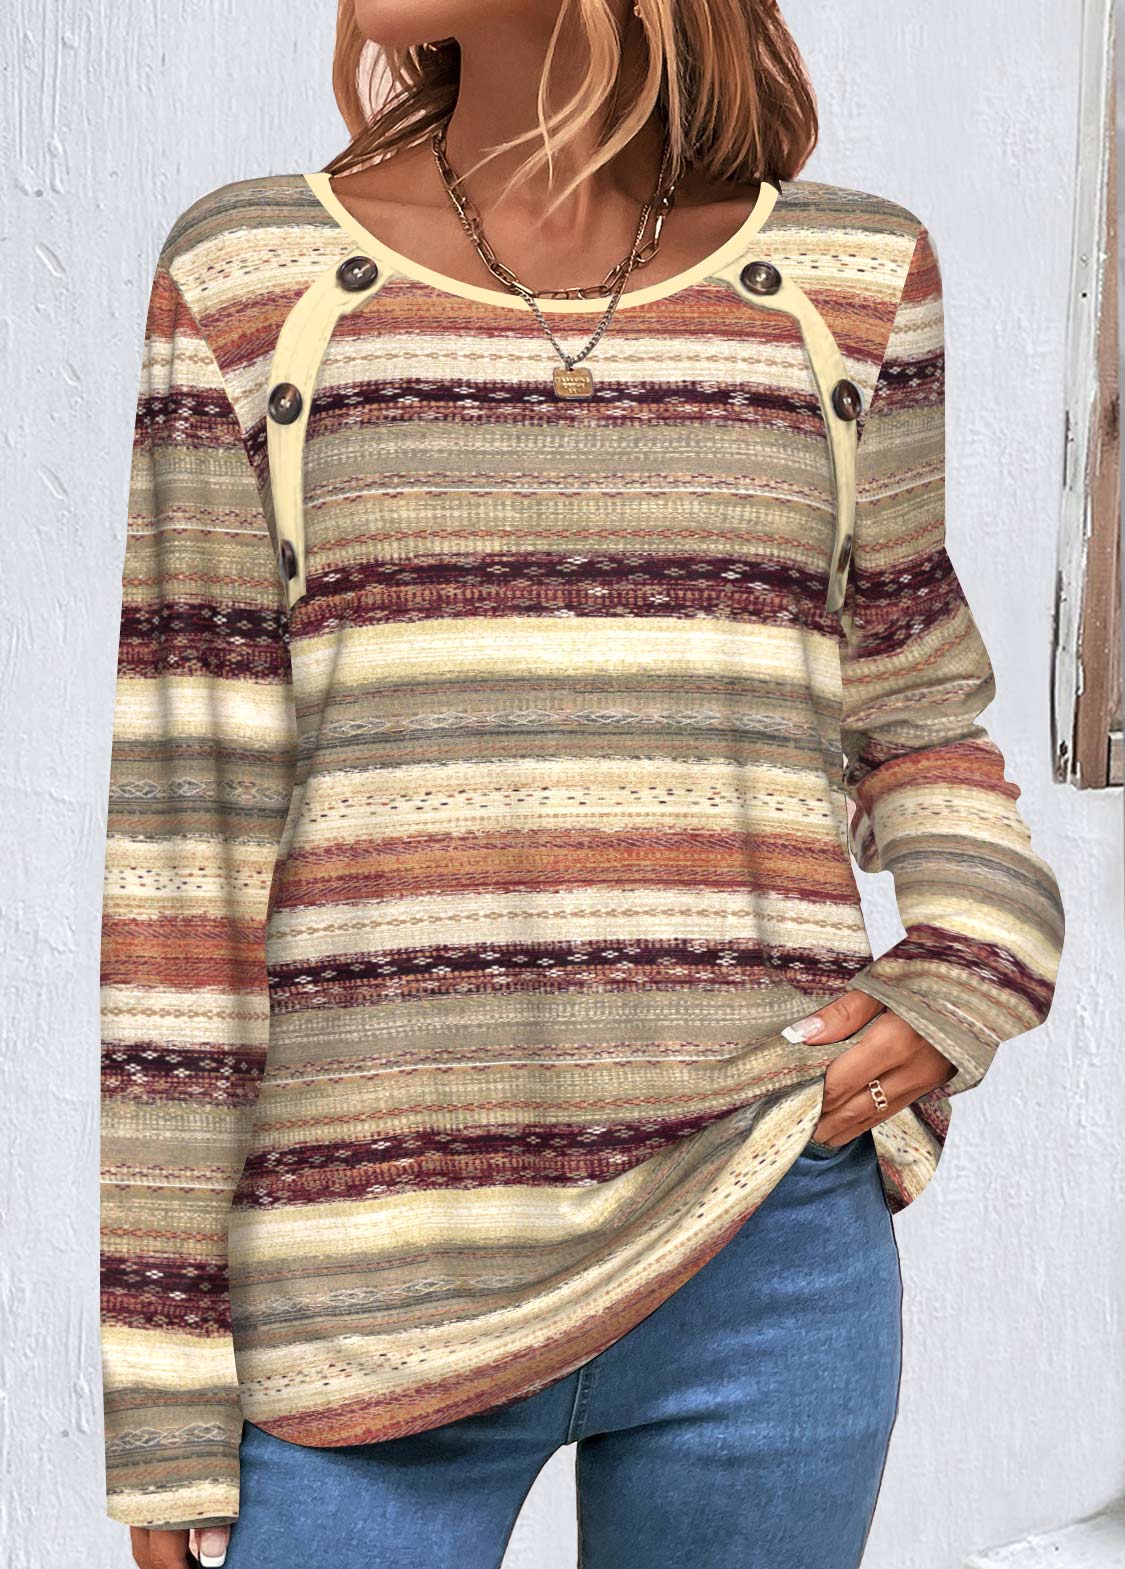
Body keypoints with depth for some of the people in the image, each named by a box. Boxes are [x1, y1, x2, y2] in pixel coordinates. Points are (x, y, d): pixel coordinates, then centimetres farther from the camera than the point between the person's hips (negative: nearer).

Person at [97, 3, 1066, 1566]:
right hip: (374, 1301, -1)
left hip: (767, 1275, 2)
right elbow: (182, 824, -2)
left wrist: (975, 969, -3)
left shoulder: (847, 278, 6)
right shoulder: (251, 277, 1)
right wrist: (162, 1374, -2)